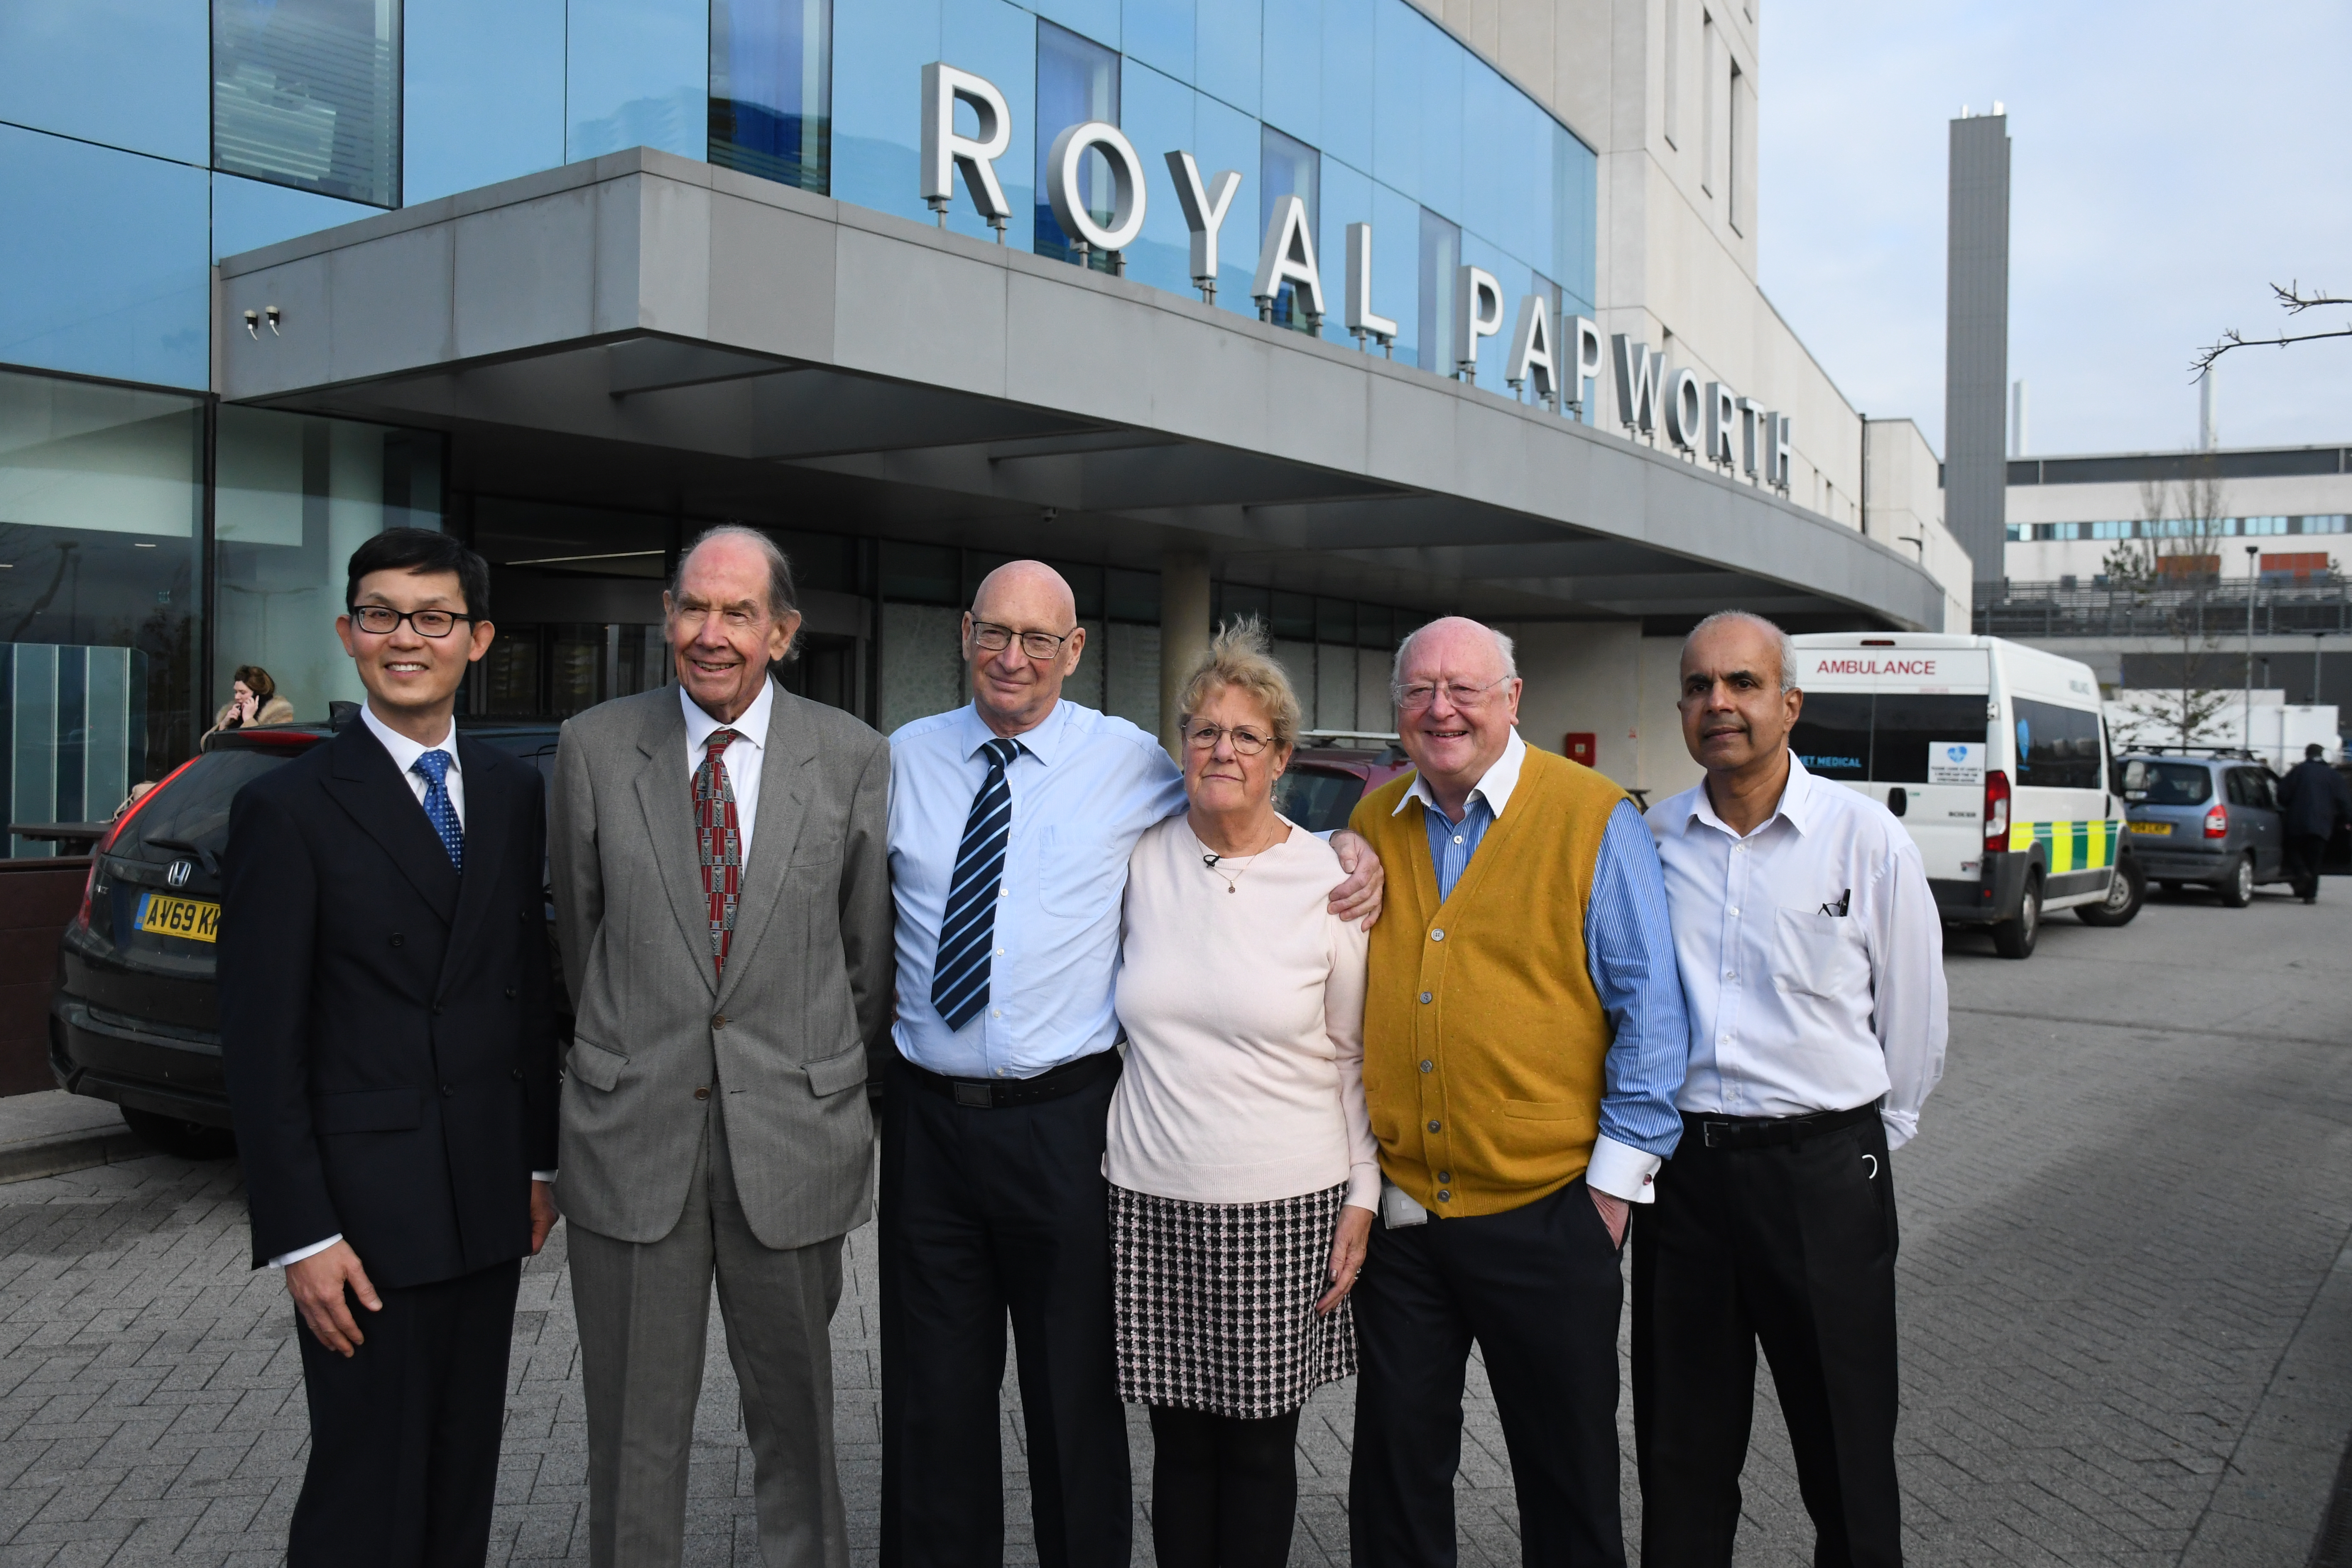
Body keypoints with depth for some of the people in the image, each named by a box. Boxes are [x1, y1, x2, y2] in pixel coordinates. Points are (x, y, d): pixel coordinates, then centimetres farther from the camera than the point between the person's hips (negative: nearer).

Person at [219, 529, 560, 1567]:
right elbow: (261, 1042, -9)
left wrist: (540, 1161, 12)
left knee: (465, 1471, 15)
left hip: (491, 1198, 5)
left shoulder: (514, 796, 7)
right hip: (366, 1207, -5)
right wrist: (302, 1235, -12)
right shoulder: (288, 808, -8)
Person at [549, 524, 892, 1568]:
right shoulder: (595, 747, 0)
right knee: (634, 1425, 12)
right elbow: (579, 929, 10)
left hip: (793, 1133, 0)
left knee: (794, 1406, 13)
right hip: (631, 1132, 1)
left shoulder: (852, 758, -2)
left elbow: (871, 947, 5)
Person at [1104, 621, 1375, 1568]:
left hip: (1287, 1206, -1)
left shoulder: (1332, 879, -3)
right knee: (1181, 1442, 11)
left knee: (1261, 1446, 10)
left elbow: (1354, 1055, 2)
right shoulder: (1140, 859, 1)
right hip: (1152, 1202, 2)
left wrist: (1362, 1201, 0)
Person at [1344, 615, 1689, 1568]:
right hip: (1399, 1205, 4)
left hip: (1547, 1207, -3)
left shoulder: (1594, 820, -6)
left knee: (1567, 1469, 10)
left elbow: (1648, 1008, -5)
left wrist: (1616, 1176, -8)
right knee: (1397, 1456, 13)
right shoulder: (1371, 825, 7)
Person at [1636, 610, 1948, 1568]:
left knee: (1848, 1453, 9)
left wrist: (1870, 1140, 9)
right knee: (1681, 1452, 14)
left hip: (1822, 1171, -2)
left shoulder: (1867, 838, -4)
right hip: (1680, 1166, 2)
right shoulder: (1650, 840, 2)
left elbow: (1913, 1018, 4)